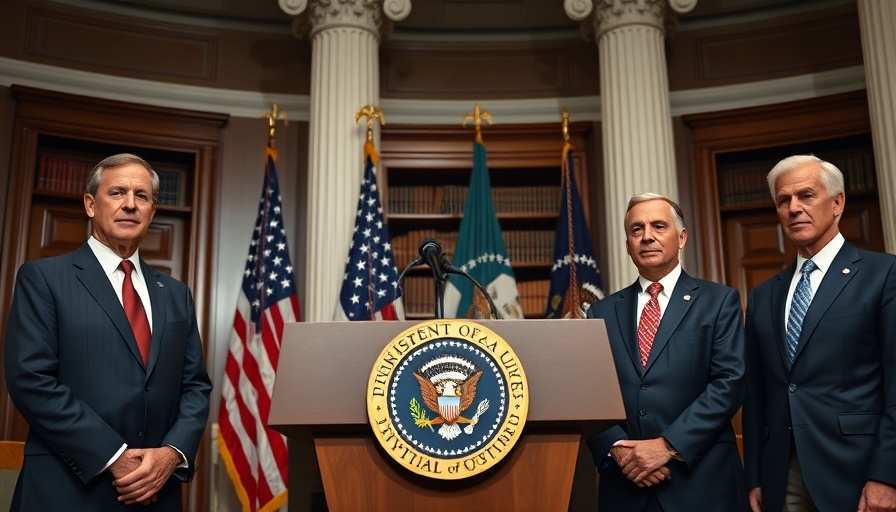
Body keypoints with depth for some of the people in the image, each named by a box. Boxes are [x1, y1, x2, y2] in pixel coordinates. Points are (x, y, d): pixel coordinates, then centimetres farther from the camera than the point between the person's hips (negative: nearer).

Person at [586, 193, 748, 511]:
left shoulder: (720, 301, 2)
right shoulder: (602, 313, 9)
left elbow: (729, 381, -8)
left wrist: (669, 445, -15)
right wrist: (617, 449, -12)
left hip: (701, 484, -2)